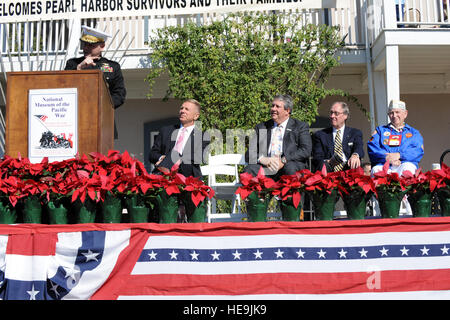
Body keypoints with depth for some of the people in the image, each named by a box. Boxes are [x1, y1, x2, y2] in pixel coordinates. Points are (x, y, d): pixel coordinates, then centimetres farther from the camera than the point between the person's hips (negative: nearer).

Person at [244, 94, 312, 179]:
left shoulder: (301, 127, 14)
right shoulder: (261, 127, 21)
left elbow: (306, 150, -2)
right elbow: (250, 154, 12)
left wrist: (283, 160, -16)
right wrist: (262, 159, -12)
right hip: (266, 168, 1)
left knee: (290, 167, -36)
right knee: (249, 169, -29)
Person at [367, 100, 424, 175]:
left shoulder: (414, 132, 24)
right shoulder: (380, 130, 25)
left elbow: (419, 151, 6)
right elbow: (372, 148, 7)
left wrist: (399, 155, -13)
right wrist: (387, 158, -13)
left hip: (404, 164, 0)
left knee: (407, 168, -36)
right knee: (376, 170, -35)